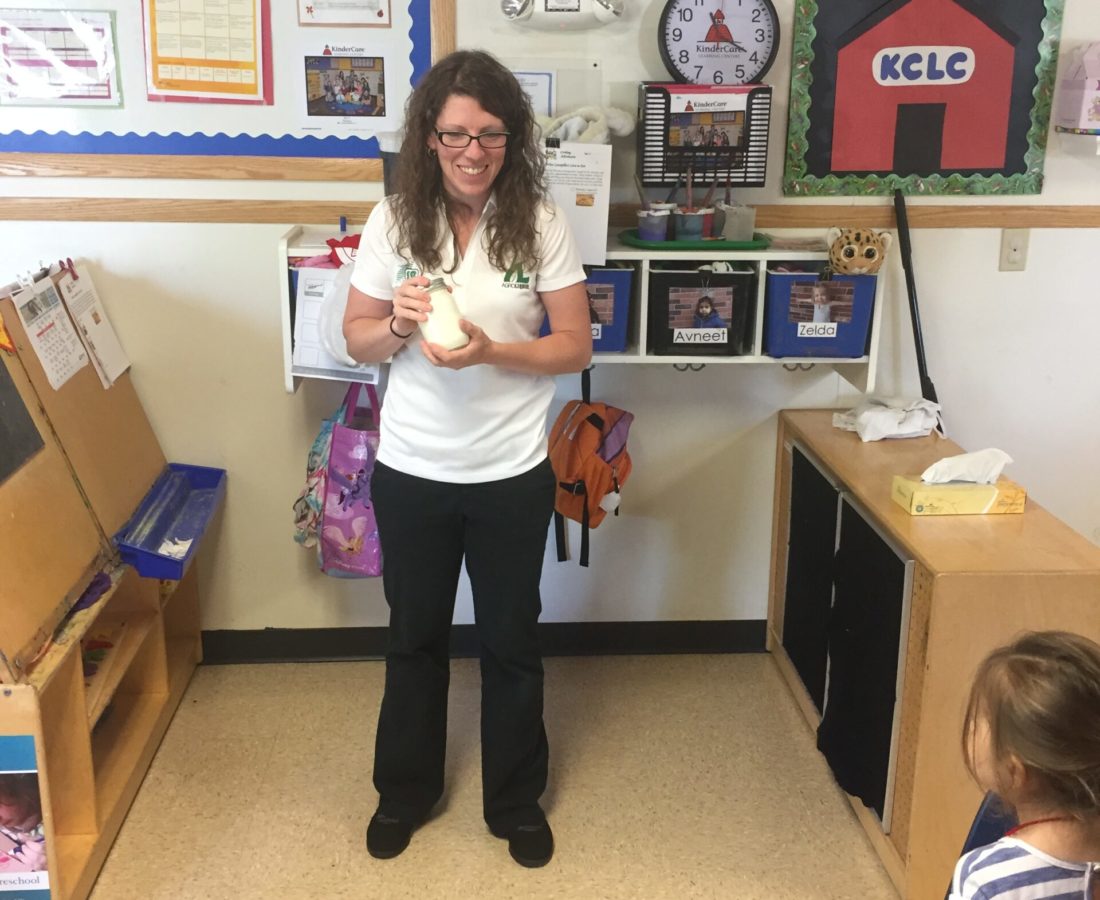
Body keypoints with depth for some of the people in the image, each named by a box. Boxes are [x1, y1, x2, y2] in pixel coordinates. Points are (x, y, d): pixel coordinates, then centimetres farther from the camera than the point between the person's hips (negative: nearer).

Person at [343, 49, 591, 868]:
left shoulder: (541, 222, -8)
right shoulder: (393, 220, -5)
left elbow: (576, 346, -7)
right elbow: (356, 339, 2)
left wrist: (489, 351, -23)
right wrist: (398, 324, -20)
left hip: (512, 475, -1)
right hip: (410, 473, 1)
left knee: (511, 640, 15)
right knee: (416, 636, 19)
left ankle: (516, 800, 36)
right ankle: (405, 791, 40)